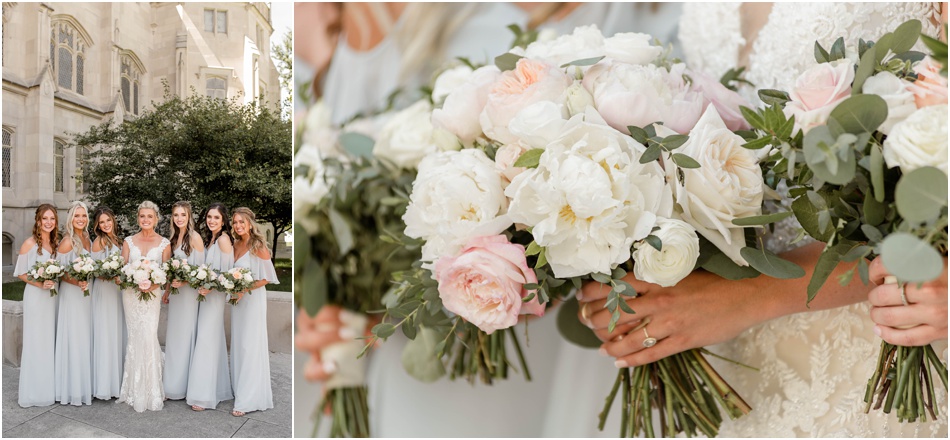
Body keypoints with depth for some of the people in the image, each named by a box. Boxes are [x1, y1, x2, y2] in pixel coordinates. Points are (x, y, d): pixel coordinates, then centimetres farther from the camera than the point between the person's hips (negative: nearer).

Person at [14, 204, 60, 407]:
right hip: (36, 297, -5)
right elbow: (20, 272, -7)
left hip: (54, 296, 5)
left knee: (51, 342, 10)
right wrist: (40, 284, -19)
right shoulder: (29, 243, -8)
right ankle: (33, 391, 9)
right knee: (36, 342, 0)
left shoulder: (57, 243, 7)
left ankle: (50, 388, 20)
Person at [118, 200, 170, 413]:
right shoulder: (129, 242, 7)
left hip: (152, 294, -2)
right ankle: (136, 389, 14)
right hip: (131, 293, 2)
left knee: (148, 336, -11)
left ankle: (150, 391, 1)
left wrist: (153, 284, -17)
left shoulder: (164, 243, 3)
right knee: (135, 337, 2)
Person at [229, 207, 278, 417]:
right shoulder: (236, 244, 6)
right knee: (238, 345, 13)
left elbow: (267, 277, -13)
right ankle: (240, 389, 25)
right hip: (238, 299, 7)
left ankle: (248, 399, 2)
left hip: (253, 300, -7)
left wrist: (245, 289, -20)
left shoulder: (258, 247, -15)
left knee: (250, 346, -4)